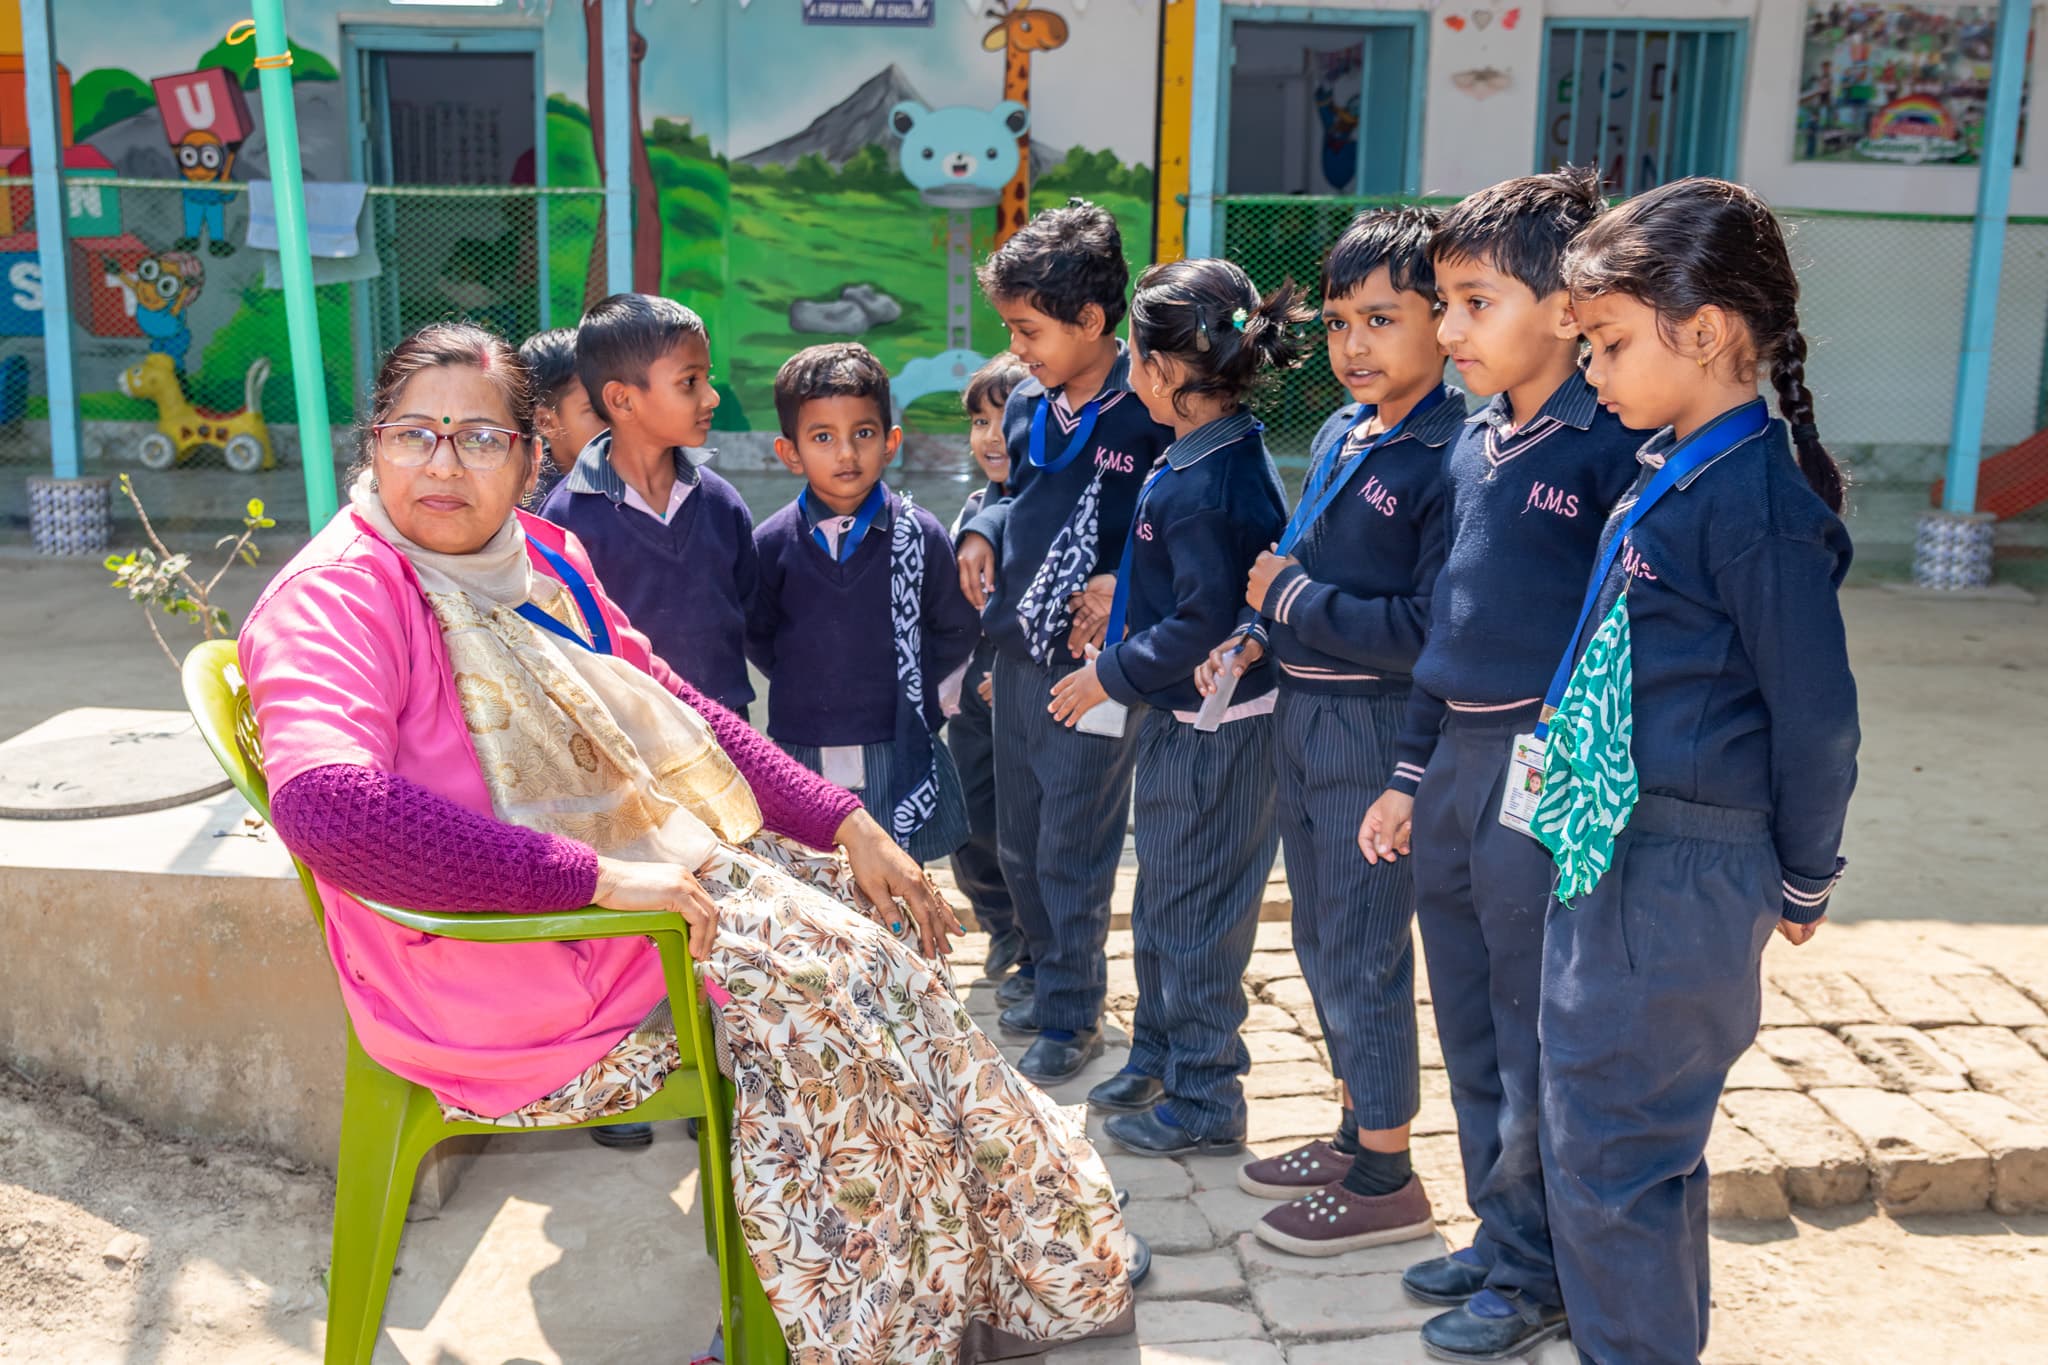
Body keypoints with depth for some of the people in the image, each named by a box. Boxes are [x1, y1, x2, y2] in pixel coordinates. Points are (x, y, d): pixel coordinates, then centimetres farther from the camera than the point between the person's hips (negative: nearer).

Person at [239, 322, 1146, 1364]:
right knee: (826, 967, -13)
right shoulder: (334, 597, -16)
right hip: (494, 972, -8)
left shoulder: (539, 557, 9)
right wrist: (600, 875, -32)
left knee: (873, 919, 3)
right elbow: (325, 803, -33)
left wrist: (847, 825, 6)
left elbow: (674, 709, 15)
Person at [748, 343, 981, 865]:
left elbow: (956, 630, 3)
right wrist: (808, 686, 3)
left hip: (898, 759, -1)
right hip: (801, 758, 1)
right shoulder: (772, 543, -3)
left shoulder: (920, 535, -5)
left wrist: (902, 685, 1)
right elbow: (758, 636, 9)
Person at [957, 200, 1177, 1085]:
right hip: (1016, 657, 8)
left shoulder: (1151, 414, -17)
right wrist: (982, 535, 4)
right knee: (1018, 842, 21)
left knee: (1072, 852, 3)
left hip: (1094, 667, -8)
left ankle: (1071, 1013, 20)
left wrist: (1124, 585, -24)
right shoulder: (1027, 408, 6)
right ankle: (1052, 965, 43)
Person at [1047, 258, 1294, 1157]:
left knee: (1194, 914, 4)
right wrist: (1123, 594, 14)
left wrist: (1111, 673, -17)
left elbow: (1208, 624, -27)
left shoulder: (1208, 485, -25)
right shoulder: (1217, 457, 6)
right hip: (1178, 721, 10)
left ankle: (1205, 1102, 20)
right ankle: (1157, 1059, 40)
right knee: (1161, 898, 22)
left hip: (1212, 735, -10)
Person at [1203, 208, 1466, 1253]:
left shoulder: (1450, 458, -18)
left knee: (1364, 952, 2)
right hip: (1301, 715, 9)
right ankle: (1356, 1131, 36)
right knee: (1320, 941, 19)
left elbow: (1429, 633, -24)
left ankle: (1387, 1179, 19)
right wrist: (1252, 639, 2)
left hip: (1377, 733, -9)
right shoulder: (1337, 435, 8)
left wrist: (1294, 598, -16)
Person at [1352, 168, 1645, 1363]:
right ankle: (1499, 1236, 36)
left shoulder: (1613, 443, -14)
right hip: (1456, 760, 8)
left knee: (1539, 1045, 5)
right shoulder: (1475, 440, 10)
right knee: (1472, 1033, 18)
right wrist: (1410, 774, 17)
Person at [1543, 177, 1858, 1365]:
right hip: (1614, 850, 9)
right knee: (1646, 1136, 21)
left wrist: (1803, 882, -5)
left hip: (1684, 876, -9)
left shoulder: (1754, 495, -19)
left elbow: (1814, 711, -16)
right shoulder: (1672, 472, 9)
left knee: (1613, 1154, 1)